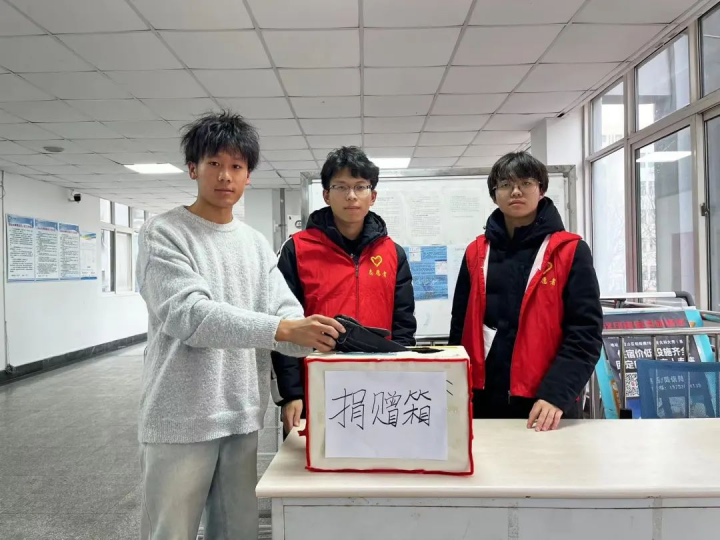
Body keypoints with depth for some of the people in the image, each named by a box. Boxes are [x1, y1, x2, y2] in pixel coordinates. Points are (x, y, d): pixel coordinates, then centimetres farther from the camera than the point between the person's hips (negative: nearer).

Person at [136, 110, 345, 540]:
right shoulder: (164, 234, -6)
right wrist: (283, 328, -32)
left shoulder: (257, 244, 10)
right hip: (181, 419, -5)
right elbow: (190, 313, -22)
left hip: (242, 417, 5)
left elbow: (286, 315, 1)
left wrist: (317, 336, -21)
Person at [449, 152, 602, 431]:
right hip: (484, 399, 3)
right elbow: (460, 329, 7)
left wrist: (557, 394, -19)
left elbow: (585, 332, -8)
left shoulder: (571, 251, -4)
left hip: (546, 405, -2)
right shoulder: (476, 253, 5)